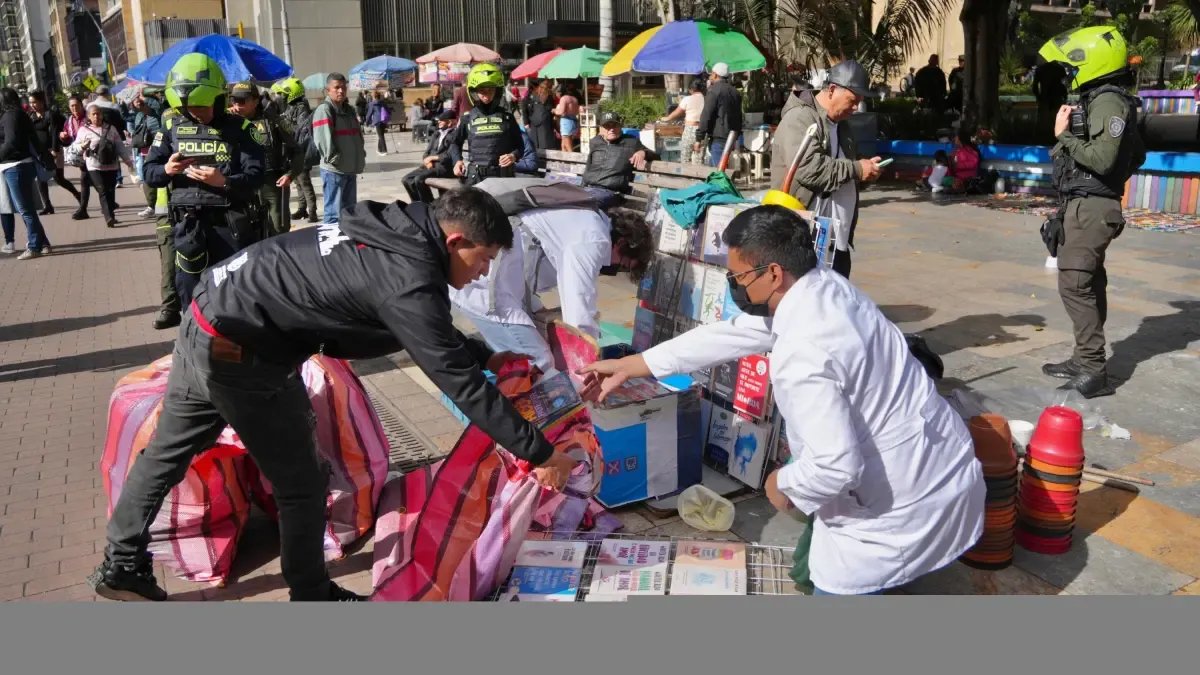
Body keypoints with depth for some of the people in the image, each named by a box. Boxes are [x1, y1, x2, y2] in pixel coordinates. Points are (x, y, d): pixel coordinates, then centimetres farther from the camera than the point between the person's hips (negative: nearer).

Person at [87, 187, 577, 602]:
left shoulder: (396, 232, 2)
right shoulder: (406, 279, -24)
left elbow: (436, 331, 19)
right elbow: (459, 382, -24)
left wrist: (489, 357, 19)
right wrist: (539, 453, -17)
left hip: (205, 323, 10)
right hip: (240, 356, -10)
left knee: (166, 451, 24)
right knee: (300, 485, 7)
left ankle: (120, 565, 44)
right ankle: (311, 596, 27)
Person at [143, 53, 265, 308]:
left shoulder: (239, 129, -1)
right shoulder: (172, 130, 8)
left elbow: (255, 176, -8)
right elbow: (149, 173, 11)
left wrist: (224, 182, -26)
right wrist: (166, 170, -12)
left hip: (232, 224, -2)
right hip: (188, 224, 3)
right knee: (191, 291, 6)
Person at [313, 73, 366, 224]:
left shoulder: (349, 109, 17)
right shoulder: (324, 110, -11)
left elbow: (357, 135, 23)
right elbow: (323, 140, -20)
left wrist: (360, 156, 12)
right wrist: (335, 159, -19)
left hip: (350, 168, 8)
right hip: (334, 170, -8)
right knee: (334, 213, -4)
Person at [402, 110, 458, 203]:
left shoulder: (454, 135, -7)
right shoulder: (436, 135, 19)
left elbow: (449, 156, -16)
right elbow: (426, 153, 16)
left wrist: (432, 158, -9)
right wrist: (428, 161, -7)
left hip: (445, 167, -8)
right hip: (431, 165, 8)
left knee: (419, 179, -28)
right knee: (406, 179, -6)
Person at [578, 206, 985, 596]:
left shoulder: (802, 355, -30)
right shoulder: (823, 287, -2)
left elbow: (836, 465, -31)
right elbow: (732, 335, 6)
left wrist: (785, 486, -9)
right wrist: (629, 366, 10)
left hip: (913, 504, -9)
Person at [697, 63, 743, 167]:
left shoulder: (714, 91, -10)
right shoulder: (734, 92, 16)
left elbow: (706, 116, -15)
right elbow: (738, 117, 20)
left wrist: (698, 139, -14)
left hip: (718, 139, -8)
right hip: (731, 139, 9)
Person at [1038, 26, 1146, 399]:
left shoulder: (1107, 102, -15)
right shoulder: (1099, 99, 16)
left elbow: (1102, 158, -26)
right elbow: (1136, 153, 24)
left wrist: (1064, 134, -18)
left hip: (1090, 208, -11)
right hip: (1087, 205, 11)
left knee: (1075, 285, -12)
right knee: (1090, 285, 13)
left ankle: (1093, 371, -10)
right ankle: (1086, 360, 21)